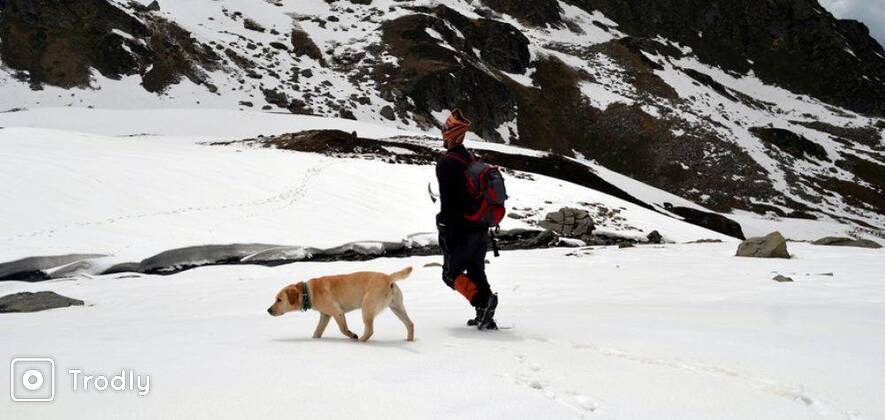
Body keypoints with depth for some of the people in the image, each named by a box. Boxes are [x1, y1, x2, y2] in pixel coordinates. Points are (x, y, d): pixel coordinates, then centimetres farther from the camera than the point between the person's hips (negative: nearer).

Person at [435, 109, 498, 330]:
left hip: (461, 231, -7)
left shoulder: (446, 164, -12)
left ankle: (482, 301, -17)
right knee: (477, 273, 14)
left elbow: (448, 202, -17)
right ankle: (486, 318, 10)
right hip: (481, 229, 7)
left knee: (451, 273, 3)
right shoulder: (473, 161, 12)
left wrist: (445, 234, -15)